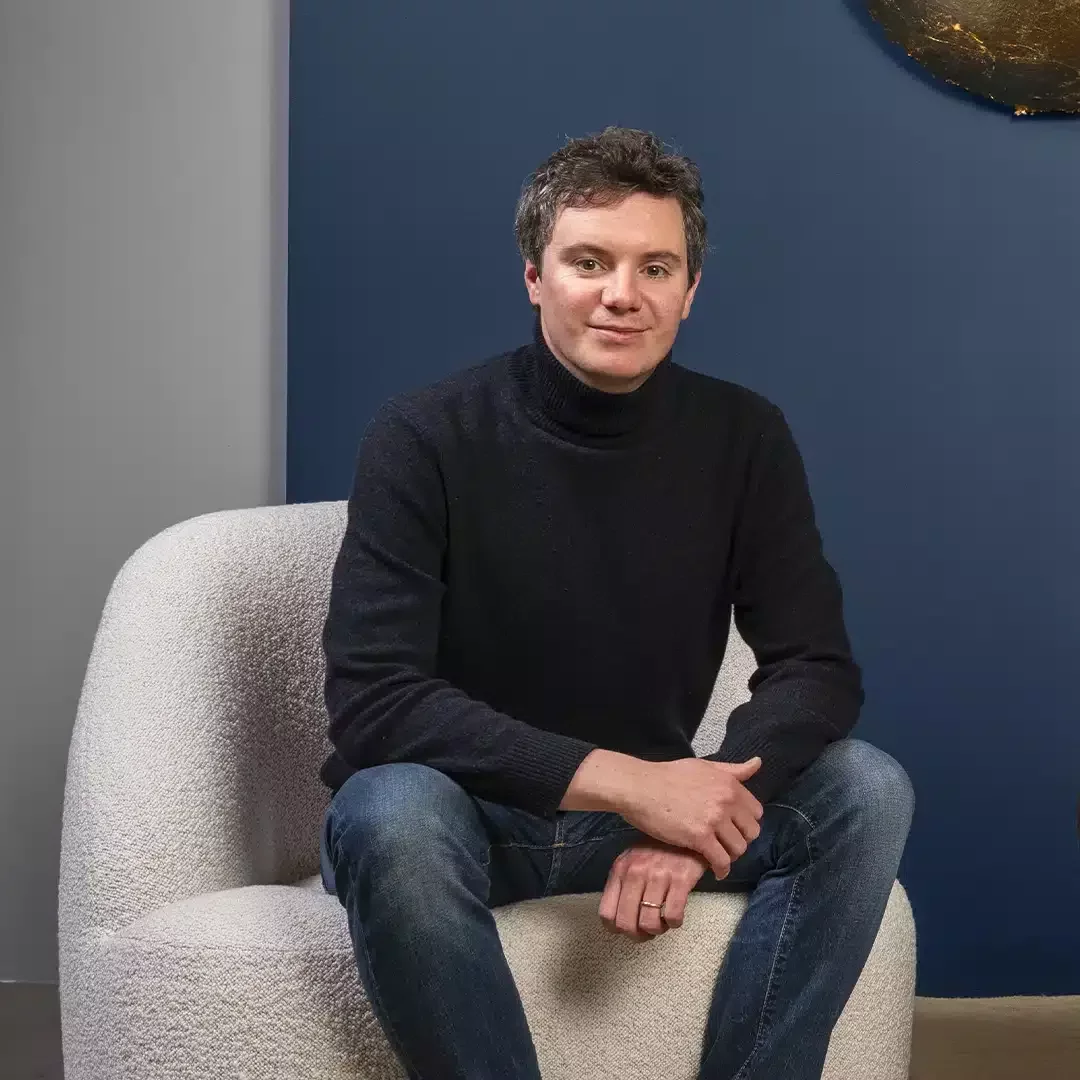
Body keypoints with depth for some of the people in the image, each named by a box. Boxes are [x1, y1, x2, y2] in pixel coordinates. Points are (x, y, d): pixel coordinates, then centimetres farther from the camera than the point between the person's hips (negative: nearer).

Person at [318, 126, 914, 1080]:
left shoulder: (744, 439, -3)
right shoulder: (424, 440, -14)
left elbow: (818, 670, -5)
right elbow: (371, 702, -22)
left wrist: (691, 818, -25)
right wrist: (623, 782, -30)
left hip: (652, 804, 3)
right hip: (468, 813, -3)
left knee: (868, 791, -19)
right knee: (391, 814, -36)